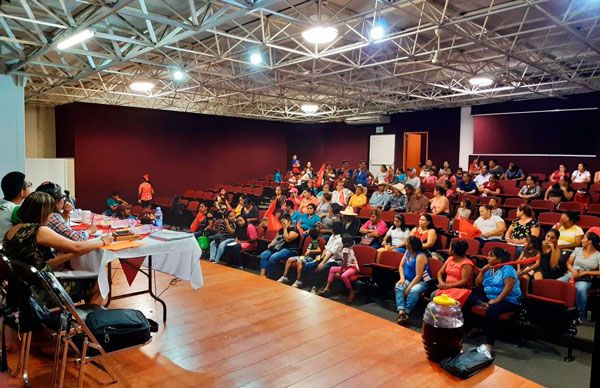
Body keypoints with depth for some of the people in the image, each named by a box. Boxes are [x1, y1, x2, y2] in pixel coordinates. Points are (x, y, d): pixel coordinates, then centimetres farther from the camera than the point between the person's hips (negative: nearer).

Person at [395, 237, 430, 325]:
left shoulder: (420, 256, -20)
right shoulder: (407, 252, 5)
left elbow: (419, 276, -22)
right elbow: (401, 266, 11)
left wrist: (409, 288, -24)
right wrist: (402, 278, -7)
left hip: (422, 281, -7)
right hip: (408, 280, 7)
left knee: (413, 291, -37)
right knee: (398, 286, -24)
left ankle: (406, 312, -25)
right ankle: (401, 312, -37)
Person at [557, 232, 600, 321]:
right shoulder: (577, 250, 17)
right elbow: (568, 263, 14)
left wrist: (585, 272, -13)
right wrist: (573, 271, -6)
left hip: (585, 279, -3)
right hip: (570, 275, 3)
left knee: (581, 289, -40)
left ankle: (580, 316, -26)